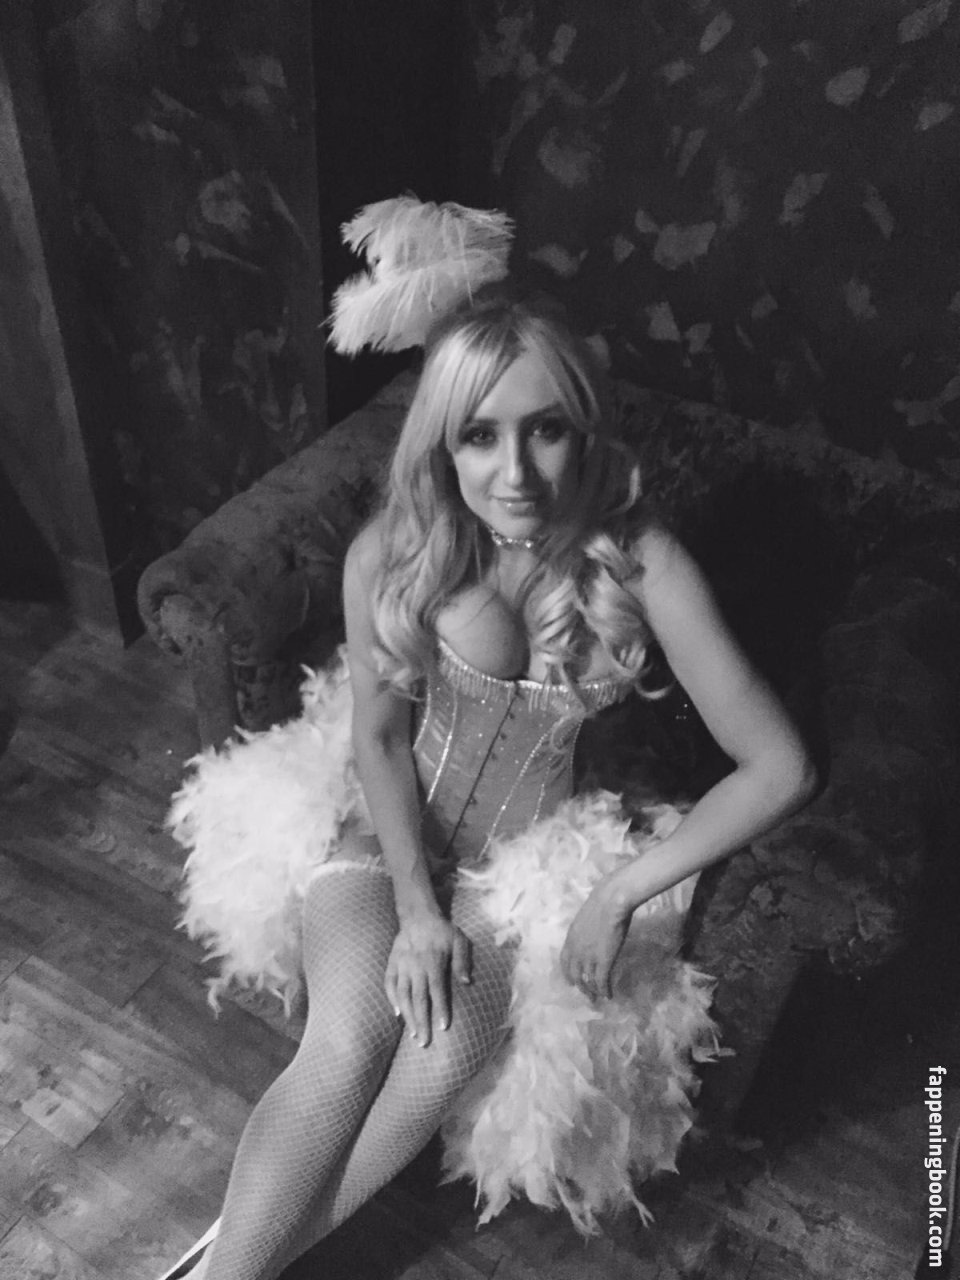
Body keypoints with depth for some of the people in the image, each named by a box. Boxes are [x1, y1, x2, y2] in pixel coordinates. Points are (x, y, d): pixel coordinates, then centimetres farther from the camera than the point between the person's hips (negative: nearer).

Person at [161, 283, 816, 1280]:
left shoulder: (637, 562, -19)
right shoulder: (390, 552, -15)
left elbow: (780, 768, -18)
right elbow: (377, 736, -5)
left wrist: (619, 895, -17)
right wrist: (417, 910, -14)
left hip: (528, 853, 0)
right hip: (382, 821, 1)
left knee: (447, 1058, -24)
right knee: (349, 1044, -25)